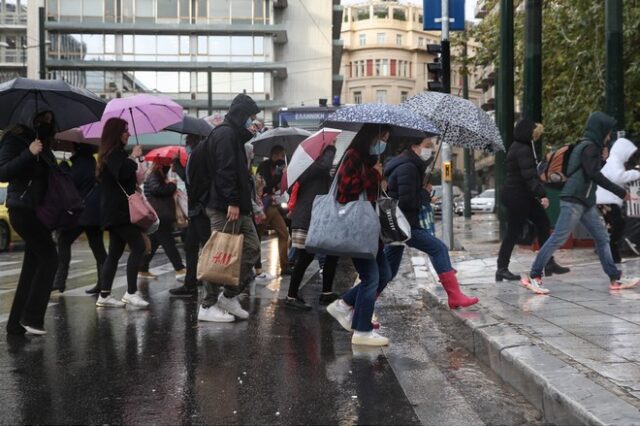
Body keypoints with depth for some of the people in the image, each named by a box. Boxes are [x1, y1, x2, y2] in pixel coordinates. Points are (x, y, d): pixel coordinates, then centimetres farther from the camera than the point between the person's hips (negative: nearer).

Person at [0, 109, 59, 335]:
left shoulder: (42, 142, 17)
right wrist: (29, 153, -26)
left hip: (38, 211, 9)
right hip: (22, 210, -9)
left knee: (33, 265, 7)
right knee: (49, 258, -13)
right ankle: (31, 317, -10)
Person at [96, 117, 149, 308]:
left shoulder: (112, 153, 21)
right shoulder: (115, 153, -11)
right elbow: (123, 173, -28)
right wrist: (133, 157, -13)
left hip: (115, 211, 11)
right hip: (120, 210, -11)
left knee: (115, 253, 9)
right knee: (138, 246, -12)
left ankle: (104, 295, 10)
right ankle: (131, 292, -14)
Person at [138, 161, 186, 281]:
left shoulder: (160, 176, 21)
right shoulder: (153, 176, -9)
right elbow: (157, 189, -24)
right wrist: (171, 185, -12)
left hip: (161, 216, 10)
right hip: (158, 216, -10)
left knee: (153, 243, 12)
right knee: (168, 242, -11)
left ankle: (142, 270, 16)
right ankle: (180, 270, -12)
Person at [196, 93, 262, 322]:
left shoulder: (234, 135, 21)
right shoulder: (225, 134, -11)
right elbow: (225, 171, -21)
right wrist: (232, 202, -24)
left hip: (238, 208, 10)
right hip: (225, 208, -10)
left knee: (251, 249, 10)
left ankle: (230, 296, 17)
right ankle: (208, 306, 4)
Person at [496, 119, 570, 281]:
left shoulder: (518, 147, 14)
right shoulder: (523, 150, -18)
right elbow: (530, 176, -27)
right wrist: (542, 194, -30)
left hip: (523, 195, 11)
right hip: (517, 196, -11)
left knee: (543, 223, 10)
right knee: (514, 232, -4)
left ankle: (549, 263, 14)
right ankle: (502, 269, 3)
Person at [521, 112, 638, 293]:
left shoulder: (589, 146, 19)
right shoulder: (589, 147, -11)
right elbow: (594, 174, -20)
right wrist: (620, 192, -17)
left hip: (585, 202, 10)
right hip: (573, 201, -10)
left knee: (602, 238, 9)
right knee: (558, 239, -9)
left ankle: (615, 279, 13)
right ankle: (533, 276, -5)